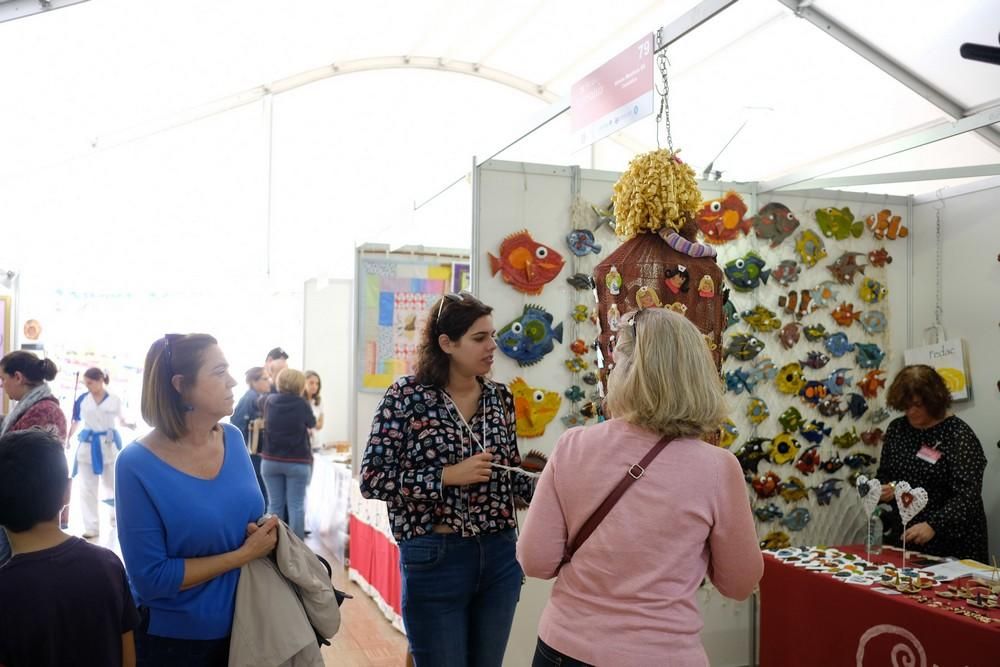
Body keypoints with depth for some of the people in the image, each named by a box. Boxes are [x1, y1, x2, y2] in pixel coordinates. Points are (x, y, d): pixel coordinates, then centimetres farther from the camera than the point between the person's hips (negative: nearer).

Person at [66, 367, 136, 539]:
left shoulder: (114, 400, -5)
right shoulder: (82, 400, -1)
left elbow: (121, 420, 5)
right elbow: (75, 422, 7)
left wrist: (129, 425, -15)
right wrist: (67, 440, 3)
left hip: (109, 445, -2)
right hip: (88, 446, 2)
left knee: (112, 484, 11)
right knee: (88, 489, 6)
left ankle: (115, 514, 37)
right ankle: (92, 526, 14)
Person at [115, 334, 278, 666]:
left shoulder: (233, 439, -5)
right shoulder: (138, 464, -20)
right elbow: (150, 578, -21)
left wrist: (265, 535, -12)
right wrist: (244, 554, -23)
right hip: (171, 640, -5)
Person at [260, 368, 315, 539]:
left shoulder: (269, 401, -1)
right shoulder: (301, 403, -10)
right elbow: (312, 423, 9)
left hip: (270, 460, 3)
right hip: (297, 462, -3)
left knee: (274, 504, 10)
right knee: (296, 506, 2)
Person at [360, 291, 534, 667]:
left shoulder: (500, 398, 4)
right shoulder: (406, 396, -10)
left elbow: (510, 475, 10)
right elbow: (372, 480, -12)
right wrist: (448, 476, -20)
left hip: (499, 555, 5)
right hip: (435, 558, -5)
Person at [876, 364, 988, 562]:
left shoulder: (959, 435, -13)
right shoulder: (896, 428, 3)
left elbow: (967, 497, -21)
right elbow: (883, 474, 13)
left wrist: (933, 525, -35)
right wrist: (884, 489, -9)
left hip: (950, 542, -5)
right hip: (900, 536, 5)